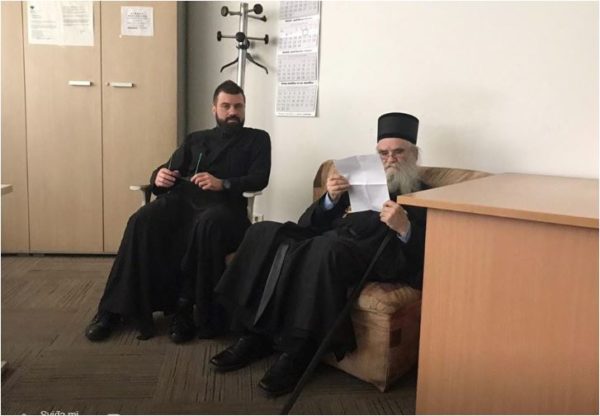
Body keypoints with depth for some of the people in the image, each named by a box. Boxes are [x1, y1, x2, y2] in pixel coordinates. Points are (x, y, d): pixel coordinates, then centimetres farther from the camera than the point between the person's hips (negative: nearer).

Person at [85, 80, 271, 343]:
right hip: (183, 197, 3)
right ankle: (116, 308, -21)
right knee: (141, 222, -27)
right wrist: (159, 177, -6)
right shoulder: (196, 139, 28)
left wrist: (223, 184, -16)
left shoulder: (257, 139, 18)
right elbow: (164, 172, 20)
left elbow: (259, 179, 1)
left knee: (207, 225, -40)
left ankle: (187, 307, -28)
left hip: (222, 202, -3)